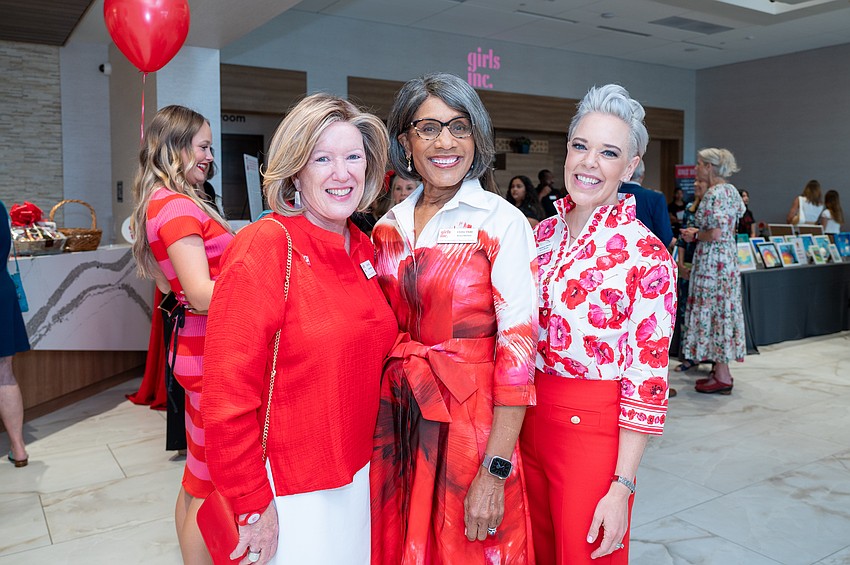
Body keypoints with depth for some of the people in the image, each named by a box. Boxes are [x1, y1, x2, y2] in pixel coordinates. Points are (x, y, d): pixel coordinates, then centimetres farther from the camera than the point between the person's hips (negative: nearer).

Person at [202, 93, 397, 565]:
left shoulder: (363, 248, 3)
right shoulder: (263, 247, -19)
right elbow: (227, 396, -20)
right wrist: (253, 505, -16)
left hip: (358, 473, 7)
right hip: (289, 493, -6)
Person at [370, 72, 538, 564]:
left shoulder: (502, 222, -11)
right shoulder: (390, 227, 5)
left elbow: (518, 346, -15)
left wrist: (495, 472, -18)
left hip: (471, 420, -4)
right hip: (398, 418, 5)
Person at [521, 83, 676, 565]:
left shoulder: (646, 254, -15)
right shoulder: (545, 233, 2)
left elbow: (647, 380, -14)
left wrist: (621, 487, -15)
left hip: (593, 429, -5)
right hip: (528, 416, 5)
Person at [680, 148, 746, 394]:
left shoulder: (714, 194, -18)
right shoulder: (730, 190, 12)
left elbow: (716, 233, -25)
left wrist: (695, 235, -7)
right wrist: (699, 232, 17)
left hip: (712, 261, -10)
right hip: (727, 257, 10)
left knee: (712, 310, -4)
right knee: (722, 310, 13)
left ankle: (722, 377, 2)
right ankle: (721, 369, 21)